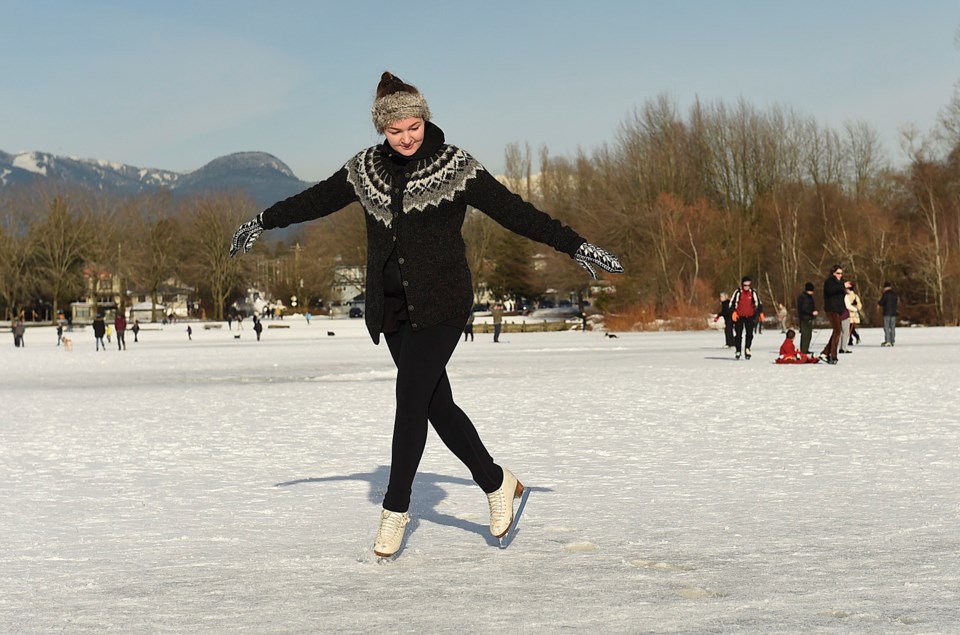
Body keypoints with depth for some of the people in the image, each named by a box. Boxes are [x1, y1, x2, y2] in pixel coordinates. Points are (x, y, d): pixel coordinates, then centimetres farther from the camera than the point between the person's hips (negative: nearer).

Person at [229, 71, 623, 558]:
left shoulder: (456, 167, -5)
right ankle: (496, 483, 24)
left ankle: (395, 509, -2)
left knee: (411, 398, -12)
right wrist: (265, 221, 30)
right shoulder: (366, 168, 7)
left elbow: (512, 211, -7)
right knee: (437, 404, 7)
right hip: (392, 309, 5)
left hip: (441, 305, -5)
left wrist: (573, 245, -12)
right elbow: (318, 198, 21)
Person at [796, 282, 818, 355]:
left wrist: (815, 312, 10)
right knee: (805, 334, -12)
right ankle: (803, 350, -12)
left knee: (809, 335, 10)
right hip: (804, 319, -10)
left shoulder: (810, 297, 19)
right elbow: (803, 309, -19)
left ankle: (806, 350, 15)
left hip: (809, 319, 10)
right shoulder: (802, 297, -11)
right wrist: (812, 313, -24)